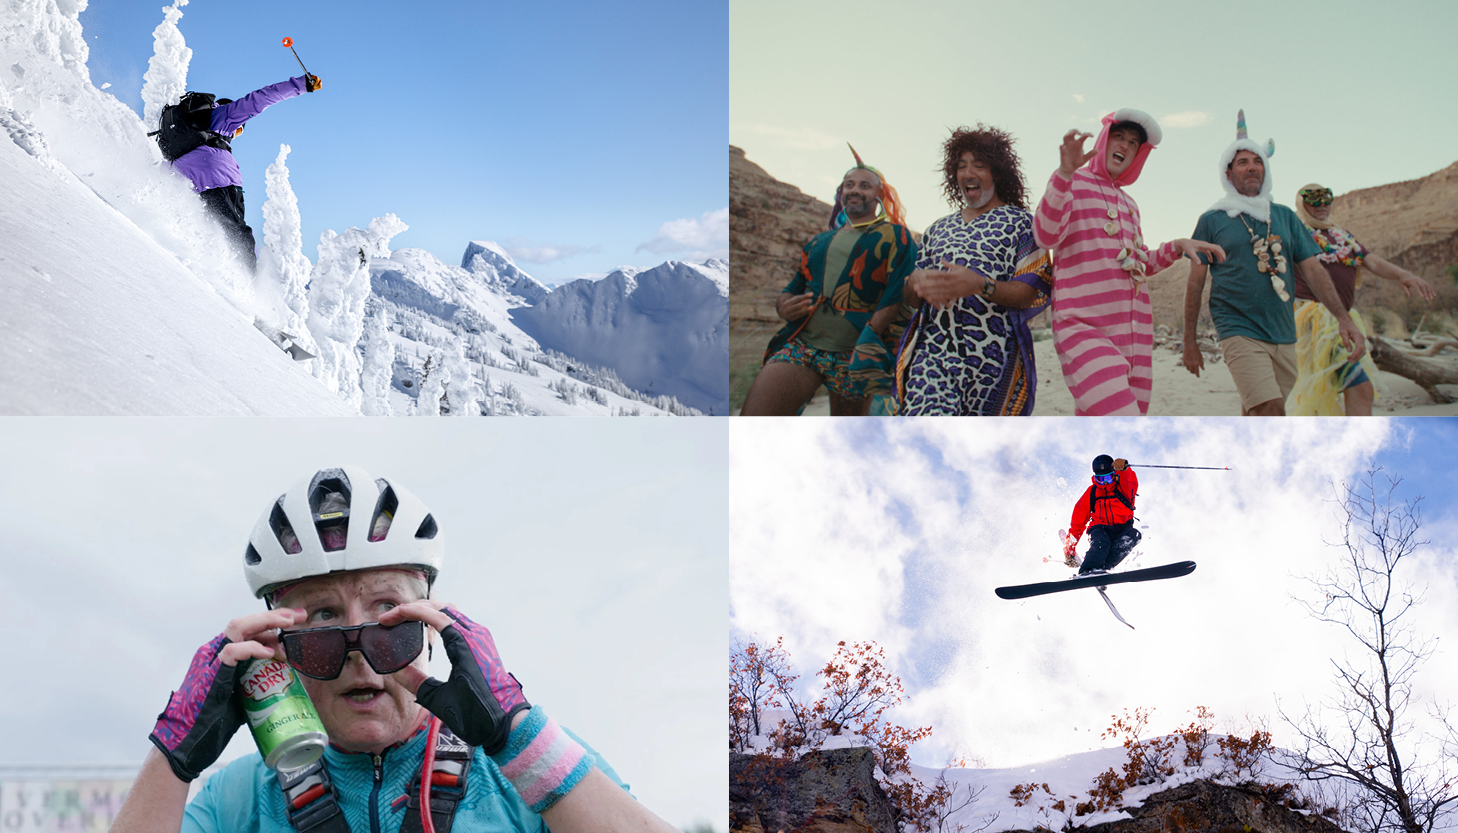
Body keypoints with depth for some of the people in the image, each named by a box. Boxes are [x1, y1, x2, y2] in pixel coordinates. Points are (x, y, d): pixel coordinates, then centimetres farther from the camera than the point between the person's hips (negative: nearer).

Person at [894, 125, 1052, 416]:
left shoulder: (1020, 223, 7)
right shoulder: (939, 228, 23)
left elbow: (1034, 292, -4)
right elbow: (911, 298, 21)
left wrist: (981, 285, -22)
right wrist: (916, 283, -5)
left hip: (991, 357, -2)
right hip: (933, 352, 3)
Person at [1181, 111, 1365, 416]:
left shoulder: (1285, 217, 16)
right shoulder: (1212, 220, 5)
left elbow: (1313, 269, 11)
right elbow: (1195, 284, 6)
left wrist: (1343, 317, -3)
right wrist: (1189, 342, 5)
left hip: (1284, 337, 5)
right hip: (1239, 332, -5)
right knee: (1271, 414, -21)